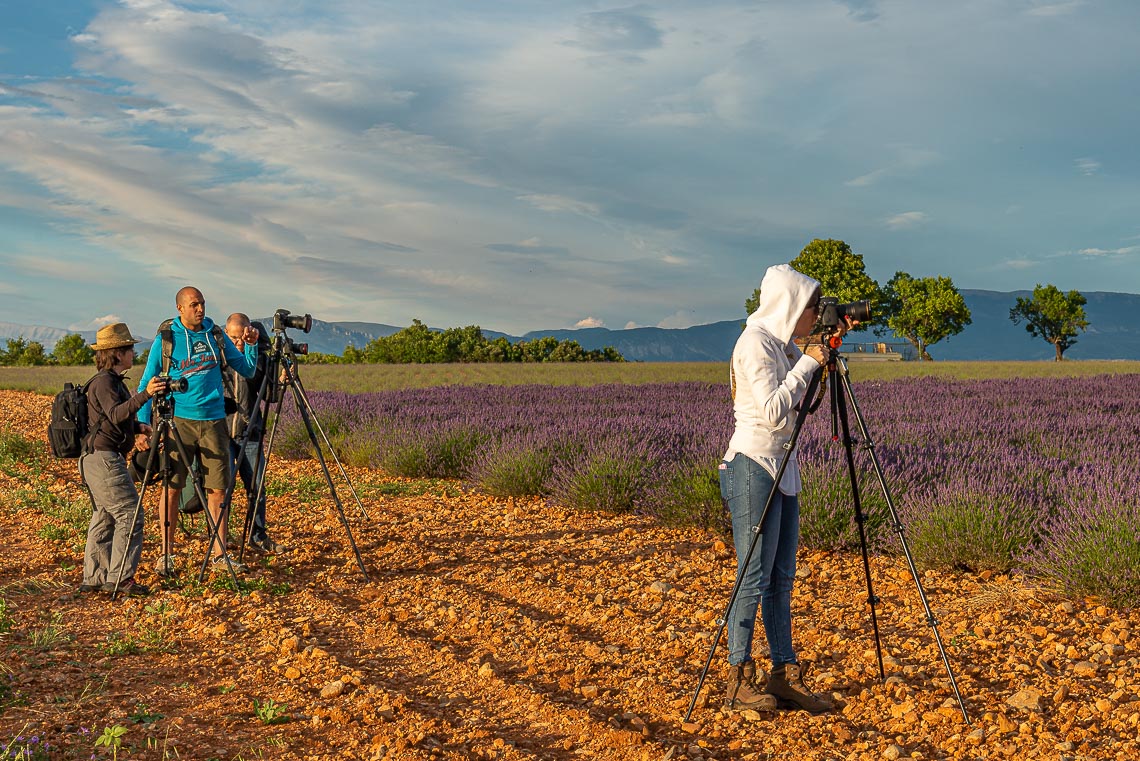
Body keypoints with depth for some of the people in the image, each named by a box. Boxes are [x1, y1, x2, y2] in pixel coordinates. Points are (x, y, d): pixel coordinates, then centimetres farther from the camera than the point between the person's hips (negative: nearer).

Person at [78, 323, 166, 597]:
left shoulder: (113, 380, 17)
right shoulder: (103, 381, -13)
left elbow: (122, 419, 25)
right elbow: (115, 414, -29)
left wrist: (138, 429, 7)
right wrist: (144, 394, -40)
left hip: (97, 460, 10)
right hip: (103, 458, -10)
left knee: (103, 518, 12)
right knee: (129, 515, -10)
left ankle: (93, 579, 16)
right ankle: (119, 578, -8)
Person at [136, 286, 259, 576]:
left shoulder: (216, 336, 9)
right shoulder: (165, 340, 1)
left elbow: (247, 371, 11)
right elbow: (147, 384, 3)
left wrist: (251, 345, -6)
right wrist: (144, 426, -6)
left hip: (214, 420, 3)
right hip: (178, 421, -2)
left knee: (218, 489, 3)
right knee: (171, 487, -2)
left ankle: (219, 552, 11)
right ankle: (165, 554, 8)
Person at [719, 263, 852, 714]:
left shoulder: (783, 343, 13)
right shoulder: (755, 342, -14)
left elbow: (804, 400, 20)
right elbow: (774, 412, -22)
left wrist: (828, 348, 10)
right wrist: (808, 362, -14)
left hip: (782, 467, 9)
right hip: (753, 466, -9)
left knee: (781, 578, 10)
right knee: (754, 577, -5)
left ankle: (785, 676, 15)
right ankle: (739, 680, 5)